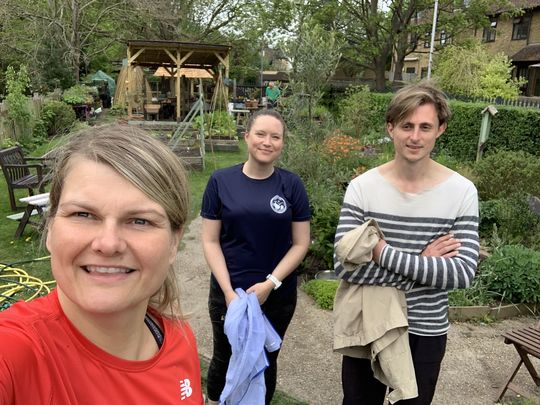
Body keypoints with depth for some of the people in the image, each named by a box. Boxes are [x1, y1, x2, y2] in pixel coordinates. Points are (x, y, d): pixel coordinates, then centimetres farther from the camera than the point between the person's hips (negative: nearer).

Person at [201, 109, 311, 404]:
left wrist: (270, 283, -14)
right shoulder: (221, 181, -6)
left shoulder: (291, 185, -4)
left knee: (266, 361, 18)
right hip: (228, 292, 0)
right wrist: (228, 291, -13)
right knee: (224, 358, 19)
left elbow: (301, 243, -4)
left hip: (277, 295, 1)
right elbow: (210, 241, -5)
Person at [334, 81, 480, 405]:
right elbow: (345, 265, -20)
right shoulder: (362, 188, -13)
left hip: (426, 333, 0)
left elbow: (463, 273, -18)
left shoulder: (462, 192, -11)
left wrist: (383, 252, -25)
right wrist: (423, 265, -23)